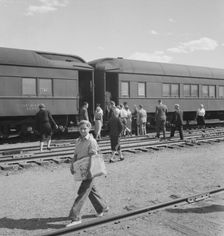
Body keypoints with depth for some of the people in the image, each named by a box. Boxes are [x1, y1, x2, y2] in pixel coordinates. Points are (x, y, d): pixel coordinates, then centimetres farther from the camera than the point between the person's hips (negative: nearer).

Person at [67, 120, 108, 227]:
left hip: (89, 171, -8)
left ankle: (75, 217, -1)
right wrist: (72, 165, 0)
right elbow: (75, 155, 14)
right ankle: (102, 208, 38)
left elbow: (92, 158, -17)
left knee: (82, 193, -7)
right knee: (91, 190, 20)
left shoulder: (92, 141, -14)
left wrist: (89, 171, -22)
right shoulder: (78, 141, 9)